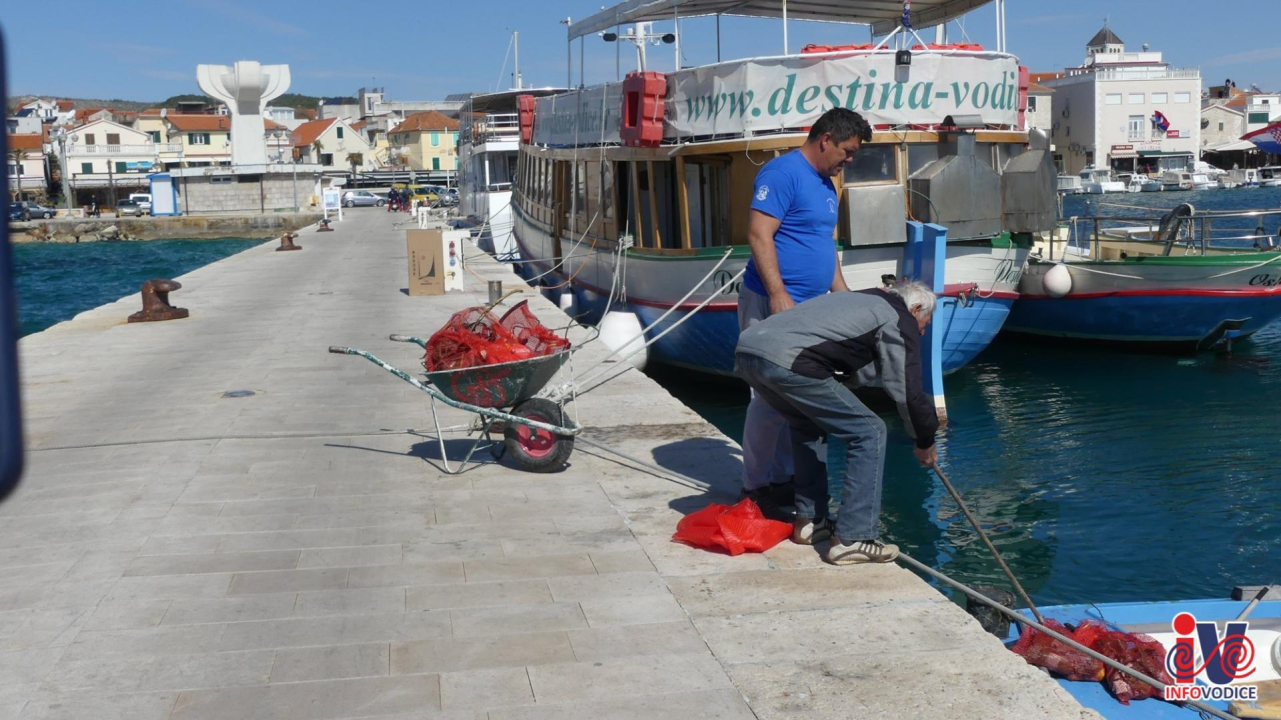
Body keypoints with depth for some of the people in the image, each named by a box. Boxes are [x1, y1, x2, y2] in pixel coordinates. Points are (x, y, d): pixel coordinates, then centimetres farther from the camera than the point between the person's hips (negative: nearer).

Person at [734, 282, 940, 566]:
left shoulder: (863, 298, 34)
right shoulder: (900, 320, 10)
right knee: (868, 433, 3)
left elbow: (858, 376, 34)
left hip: (746, 349, 9)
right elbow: (908, 393, 9)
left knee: (807, 425, 32)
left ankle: (809, 521, 32)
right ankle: (852, 540, 3)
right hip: (784, 361, -9)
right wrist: (925, 443, 23)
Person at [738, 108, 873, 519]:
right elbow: (759, 234, -19)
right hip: (773, 304, -9)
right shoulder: (783, 173, -11)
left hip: (809, 308, 10)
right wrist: (778, 294, -23)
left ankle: (784, 478, 23)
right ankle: (755, 487, 3)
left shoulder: (825, 185, 18)